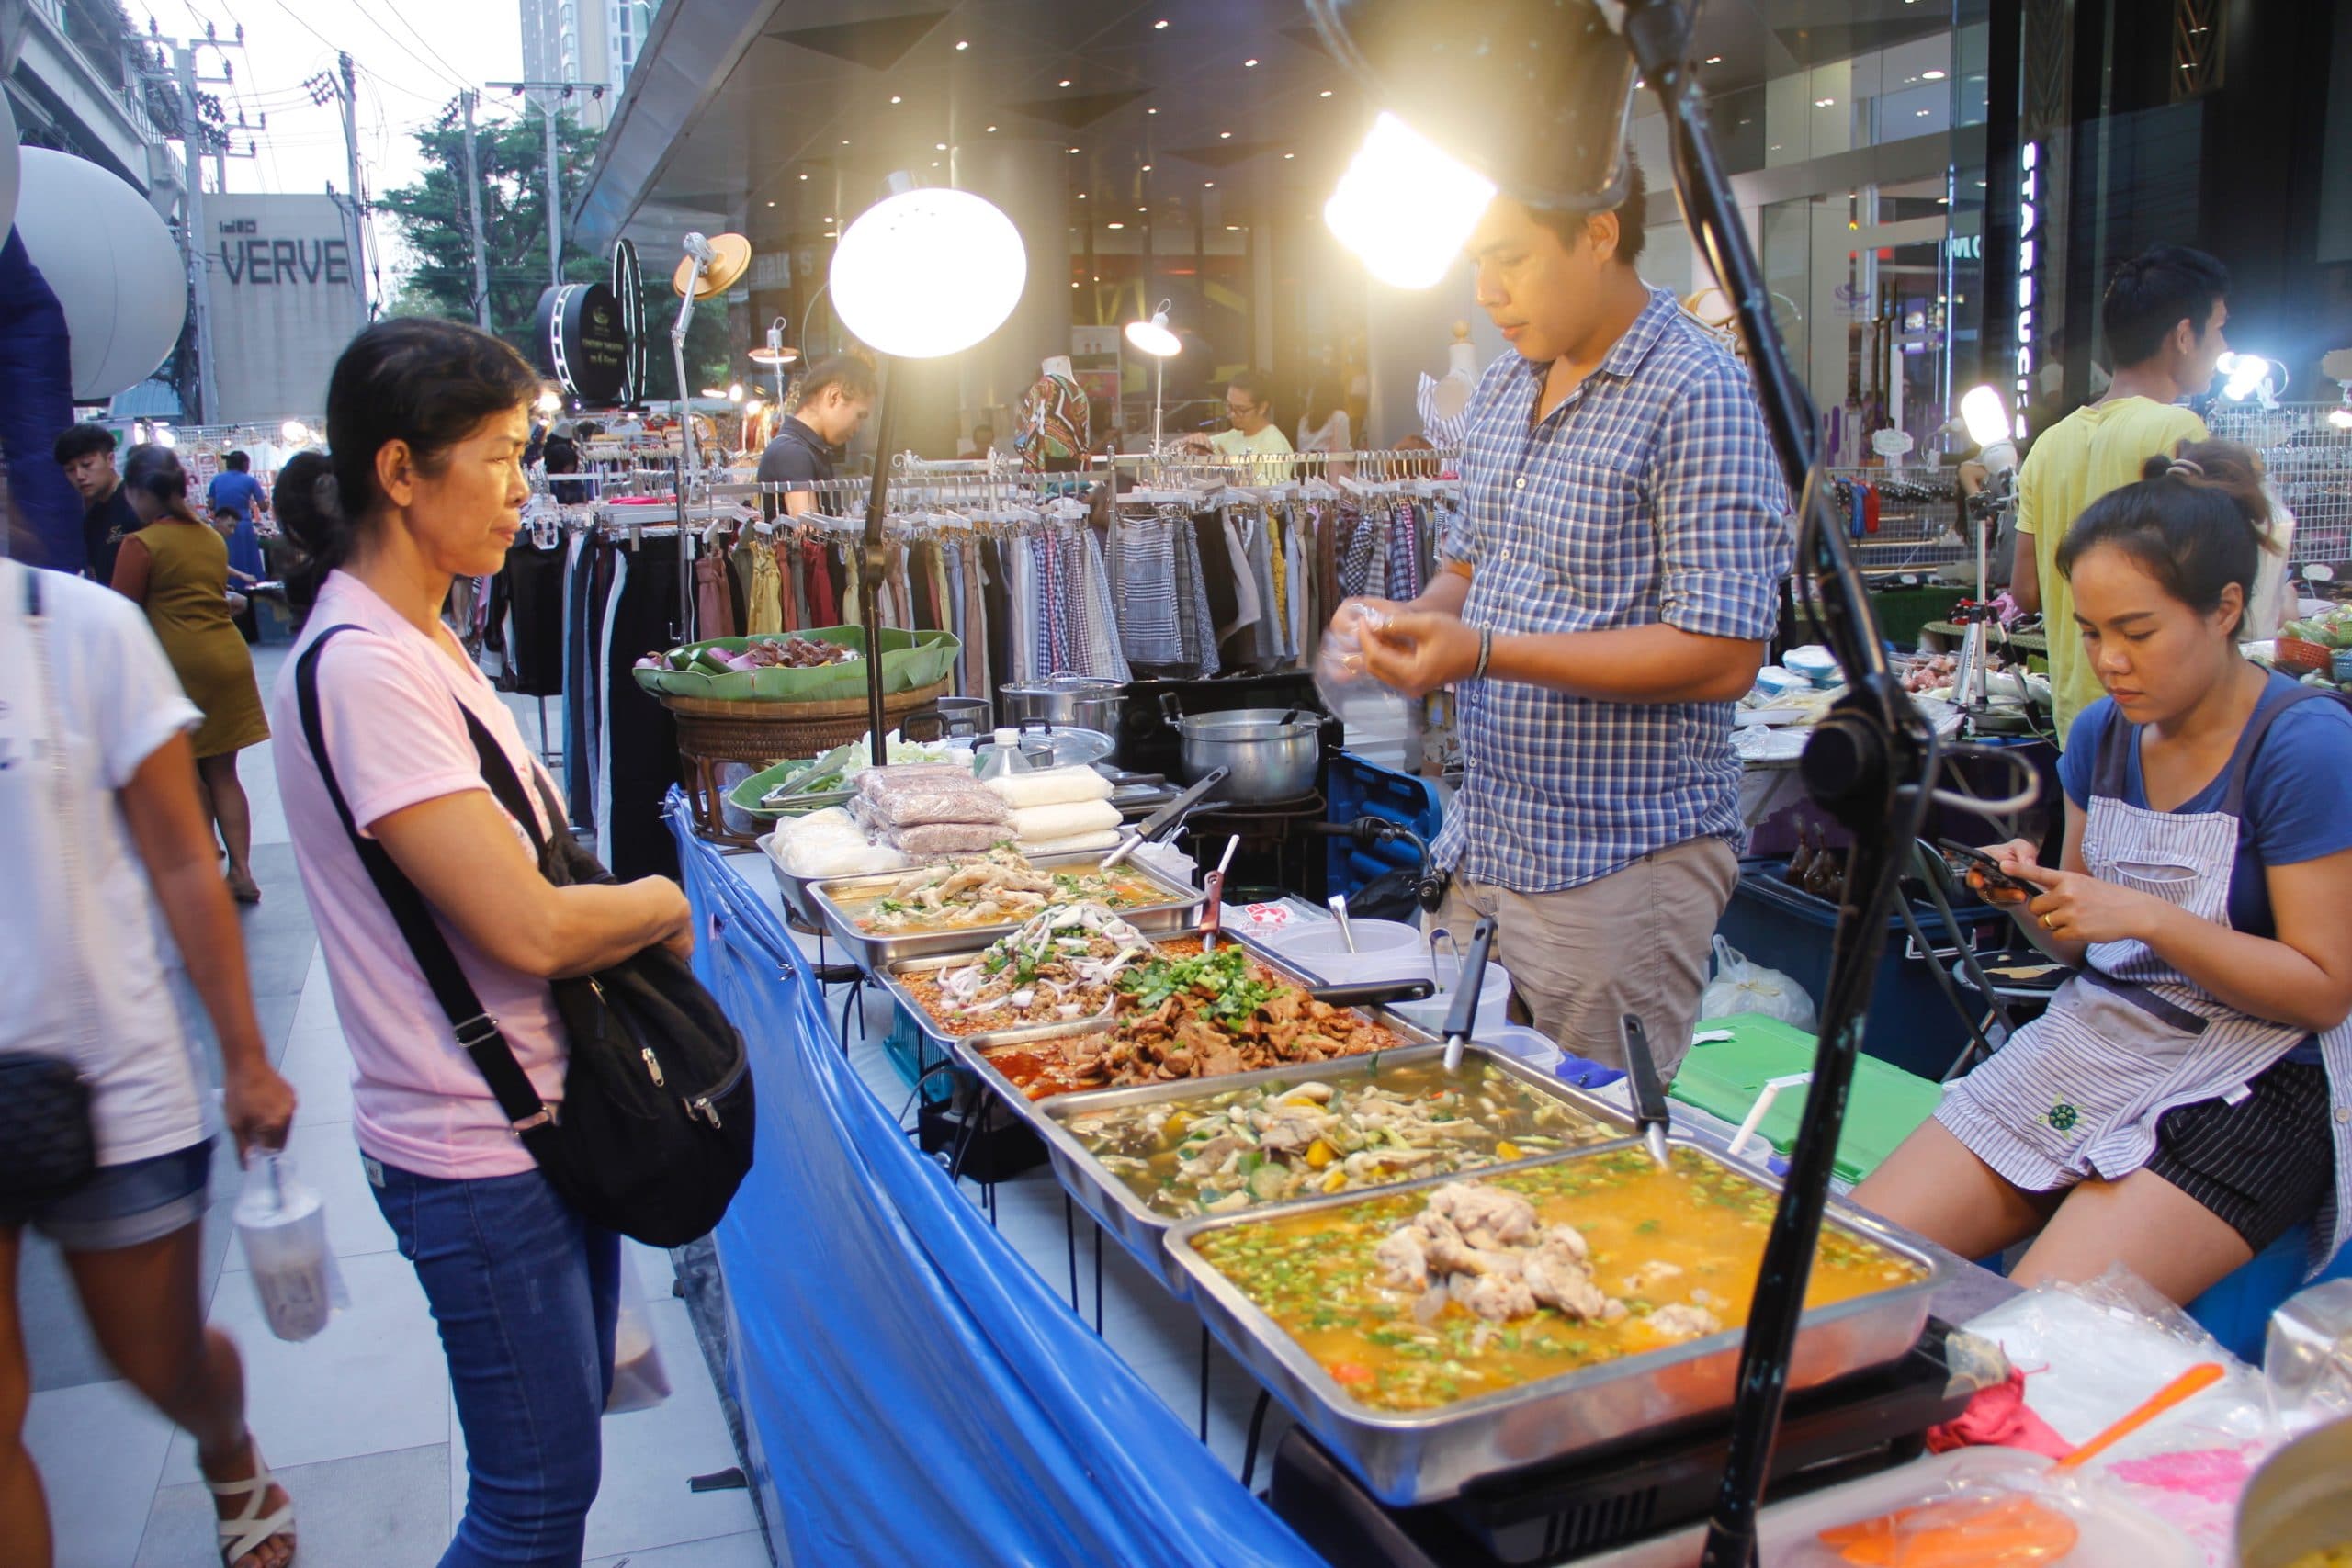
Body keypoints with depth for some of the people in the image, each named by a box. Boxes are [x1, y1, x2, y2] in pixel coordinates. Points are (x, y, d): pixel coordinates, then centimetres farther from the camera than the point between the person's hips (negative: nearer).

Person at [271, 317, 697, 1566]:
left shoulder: (417, 643, 9)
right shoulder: (362, 668, -23)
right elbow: (530, 926, -27)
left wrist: (618, 905, -3)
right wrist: (660, 902, -9)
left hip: (545, 1112, 10)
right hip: (475, 1152, -10)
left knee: (561, 1437, 23)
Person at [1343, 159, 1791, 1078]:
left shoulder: (1695, 394, -14)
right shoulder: (1503, 388, 11)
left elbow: (1723, 656, -20)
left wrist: (1485, 653, -24)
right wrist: (1403, 622, -1)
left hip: (1621, 859, -7)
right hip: (1484, 846, 8)